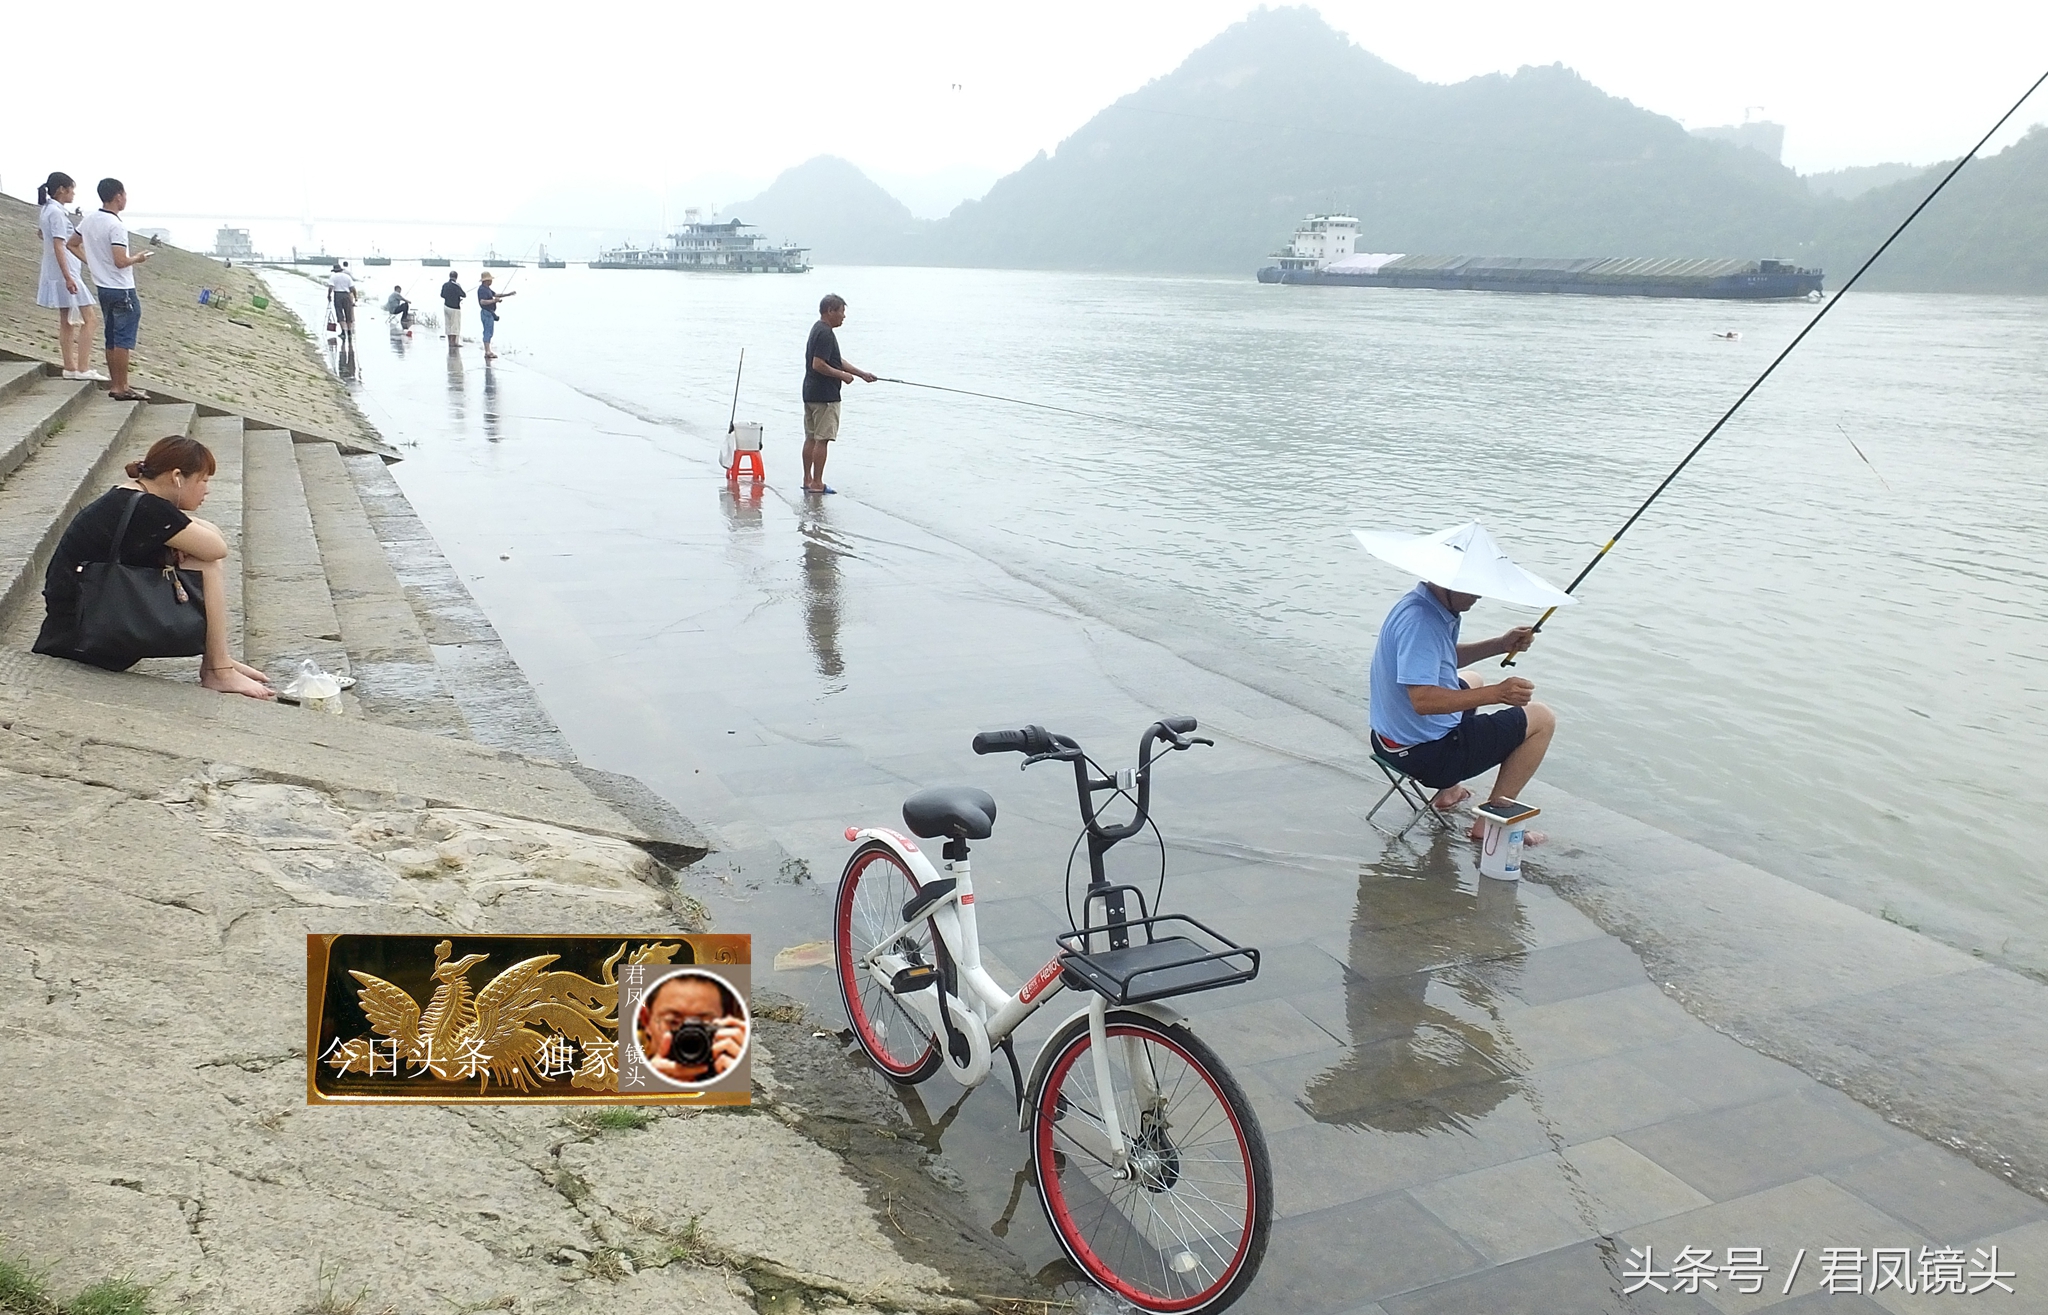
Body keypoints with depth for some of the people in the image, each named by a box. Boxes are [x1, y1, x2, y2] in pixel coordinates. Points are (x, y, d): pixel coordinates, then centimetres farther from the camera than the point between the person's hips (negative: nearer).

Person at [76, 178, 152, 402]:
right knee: (123, 341, -5)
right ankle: (122, 389, -3)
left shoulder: (90, 220, 7)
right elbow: (120, 262, -24)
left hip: (103, 288, 9)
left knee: (112, 339, 13)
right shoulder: (116, 226, -19)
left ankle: (117, 385, 19)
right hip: (122, 291, -9)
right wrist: (138, 259, -6)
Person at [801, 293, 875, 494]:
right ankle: (816, 483, -4)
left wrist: (862, 374, 17)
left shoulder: (819, 329, 16)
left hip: (811, 393, 10)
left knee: (811, 438, 12)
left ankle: (808, 480, 17)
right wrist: (842, 375, -14)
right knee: (822, 439, -6)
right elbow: (818, 365, -24)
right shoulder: (825, 334, -17)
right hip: (825, 395, -10)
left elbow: (838, 360, 21)